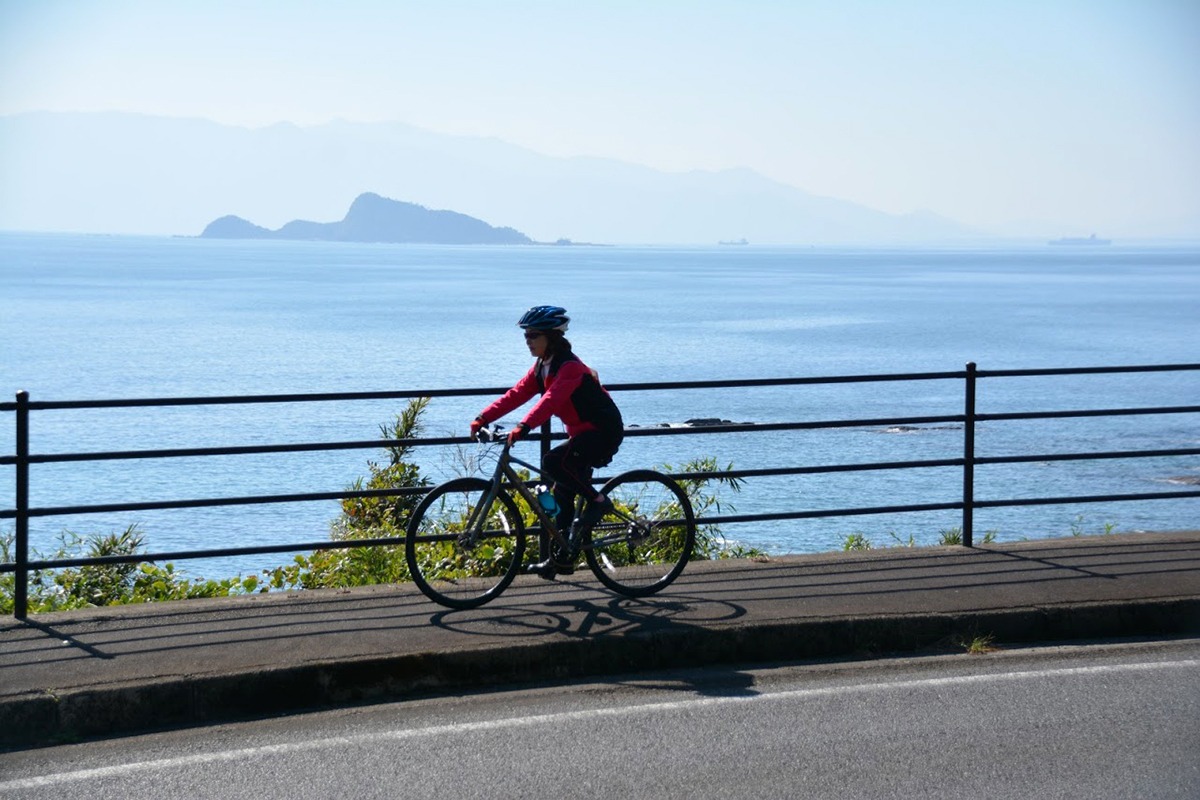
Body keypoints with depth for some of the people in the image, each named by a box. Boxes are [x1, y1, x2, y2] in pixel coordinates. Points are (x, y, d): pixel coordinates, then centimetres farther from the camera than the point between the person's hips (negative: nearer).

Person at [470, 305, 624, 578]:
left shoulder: (569, 367, -22)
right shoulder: (542, 367, 6)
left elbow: (551, 399, -37)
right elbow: (516, 394, 0)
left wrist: (523, 427, -49)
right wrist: (483, 418, -10)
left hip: (603, 432, -10)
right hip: (581, 433, 10)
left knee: (552, 463, -29)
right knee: (563, 494, 9)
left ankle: (598, 500, -12)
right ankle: (562, 559, 17)